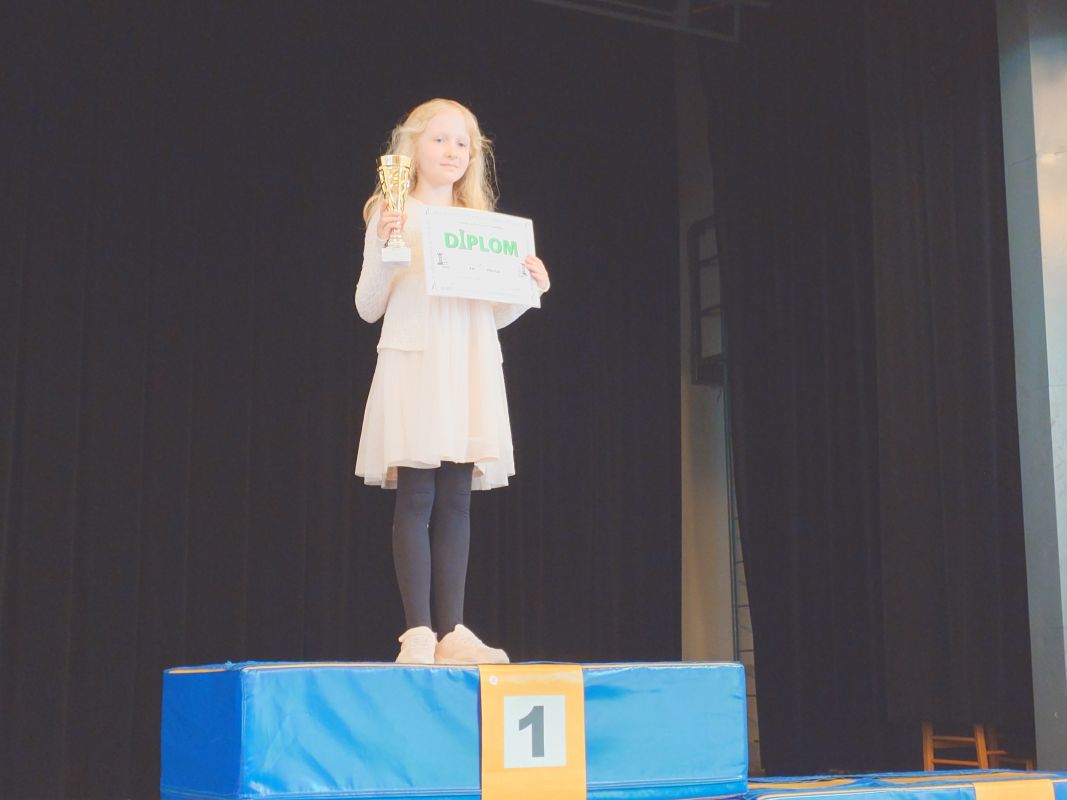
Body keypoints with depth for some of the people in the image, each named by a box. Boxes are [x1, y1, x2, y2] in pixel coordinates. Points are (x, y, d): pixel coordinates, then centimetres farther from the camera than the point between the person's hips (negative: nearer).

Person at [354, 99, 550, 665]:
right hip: (413, 366, -4)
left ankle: (451, 630, 5)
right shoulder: (393, 217, 4)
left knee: (455, 501, 3)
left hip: (470, 370, 4)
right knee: (416, 499, -8)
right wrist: (384, 253, -15)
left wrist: (530, 290, 1)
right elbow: (368, 307, 0)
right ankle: (417, 632, -5)